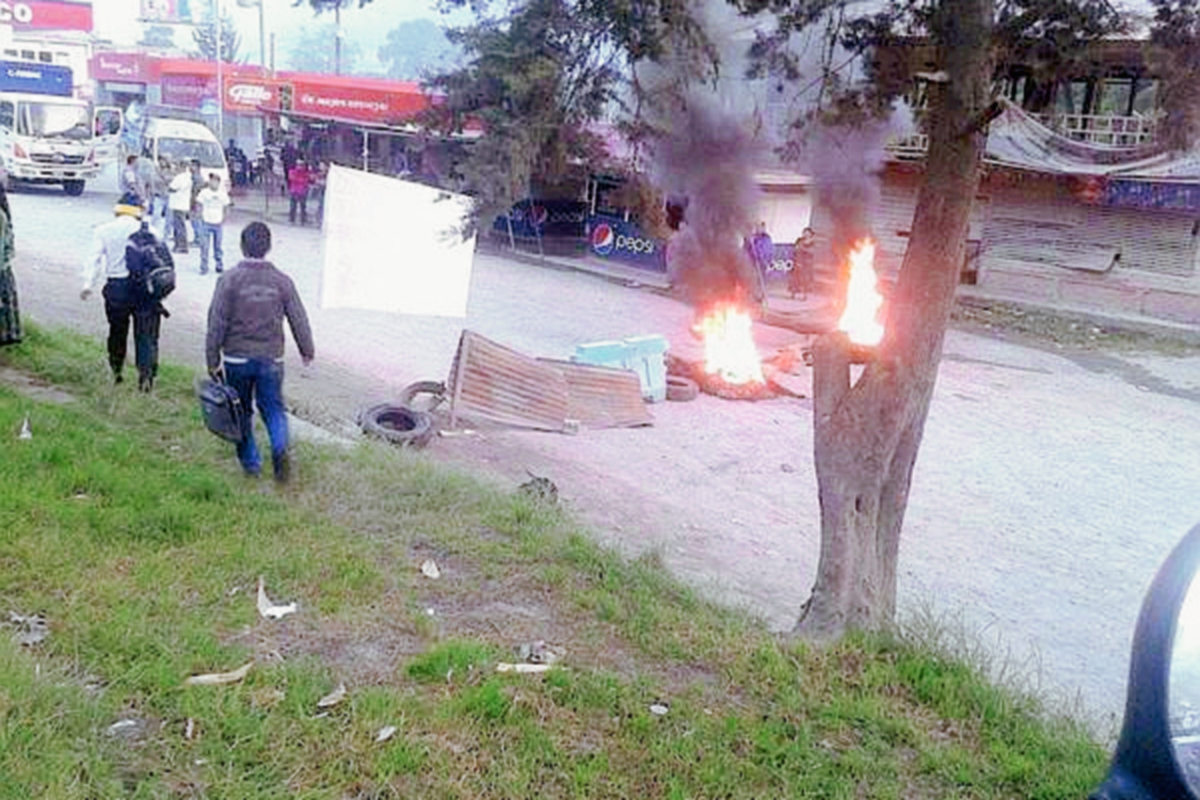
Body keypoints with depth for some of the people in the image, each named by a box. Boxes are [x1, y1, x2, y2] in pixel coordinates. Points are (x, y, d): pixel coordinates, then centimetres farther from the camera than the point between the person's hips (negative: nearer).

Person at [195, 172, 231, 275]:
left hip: (217, 223, 2)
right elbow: (199, 205, 4)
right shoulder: (204, 192, -2)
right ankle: (204, 268, 4)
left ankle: (219, 265, 20)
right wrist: (201, 216, -6)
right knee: (204, 246, -1)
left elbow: (225, 207, 11)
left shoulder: (223, 194, 3)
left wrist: (223, 218, 1)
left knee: (218, 246, 9)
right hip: (206, 223, -1)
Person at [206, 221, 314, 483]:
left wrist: (212, 360, -1)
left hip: (237, 358, -1)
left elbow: (217, 322, -8)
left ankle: (251, 462, 21)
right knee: (273, 408, 10)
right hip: (271, 359, 1)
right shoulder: (282, 281, -3)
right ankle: (280, 447, -15)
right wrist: (307, 351, 17)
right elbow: (299, 320, 2)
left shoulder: (229, 279, -8)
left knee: (241, 411, 14)